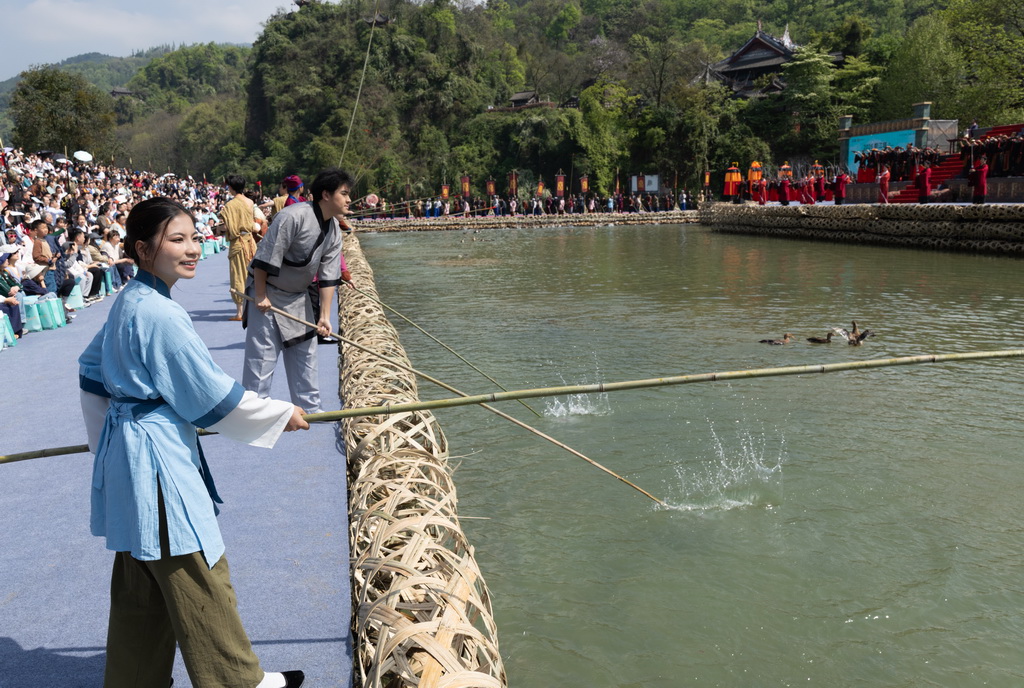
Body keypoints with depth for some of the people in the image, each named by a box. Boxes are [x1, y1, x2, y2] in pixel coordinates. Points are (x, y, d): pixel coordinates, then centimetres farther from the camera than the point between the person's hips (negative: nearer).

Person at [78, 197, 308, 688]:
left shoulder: (127, 302, 8)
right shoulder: (161, 315, -22)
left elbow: (92, 369, 20)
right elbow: (211, 396, -18)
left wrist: (107, 434, 28)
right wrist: (282, 415, -6)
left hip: (125, 448, 10)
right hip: (158, 458, -10)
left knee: (141, 584, 20)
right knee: (199, 576, 4)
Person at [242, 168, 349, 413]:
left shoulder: (334, 231, -1)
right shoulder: (294, 216, -26)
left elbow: (328, 275, -2)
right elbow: (265, 258, -24)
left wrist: (324, 316, -6)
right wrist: (261, 296, -19)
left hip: (297, 296, 8)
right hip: (268, 294, -8)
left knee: (305, 353, 14)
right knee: (262, 356, -6)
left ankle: (310, 408, 27)